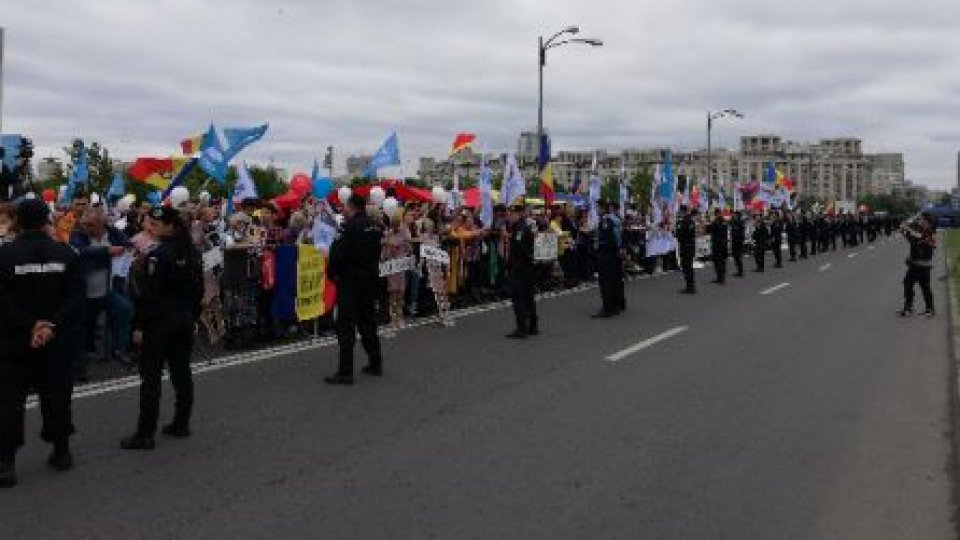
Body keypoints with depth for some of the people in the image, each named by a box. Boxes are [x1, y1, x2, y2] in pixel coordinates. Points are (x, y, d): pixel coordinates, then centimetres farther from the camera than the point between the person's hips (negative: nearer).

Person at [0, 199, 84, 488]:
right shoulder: (65, 254, -1)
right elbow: (76, 297, -7)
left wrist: (29, 326, -13)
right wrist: (52, 325, -12)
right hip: (55, 341, 2)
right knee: (57, 394, 13)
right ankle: (61, 451, 20)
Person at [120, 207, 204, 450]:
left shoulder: (158, 255, -16)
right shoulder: (192, 253, 7)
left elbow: (148, 293, -18)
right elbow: (198, 289, 13)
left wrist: (140, 325, -13)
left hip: (160, 321, -8)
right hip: (185, 319, 8)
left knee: (151, 377, -3)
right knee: (182, 372, 14)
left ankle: (145, 434, -1)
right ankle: (181, 424, 22)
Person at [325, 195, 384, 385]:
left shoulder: (351, 227, -18)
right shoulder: (375, 227, 6)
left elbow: (338, 253, -19)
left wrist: (332, 272, -4)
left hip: (351, 282, -8)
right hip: (371, 280, 8)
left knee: (346, 326, -4)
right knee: (368, 321, 19)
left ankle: (345, 372, -4)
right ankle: (375, 363, 26)